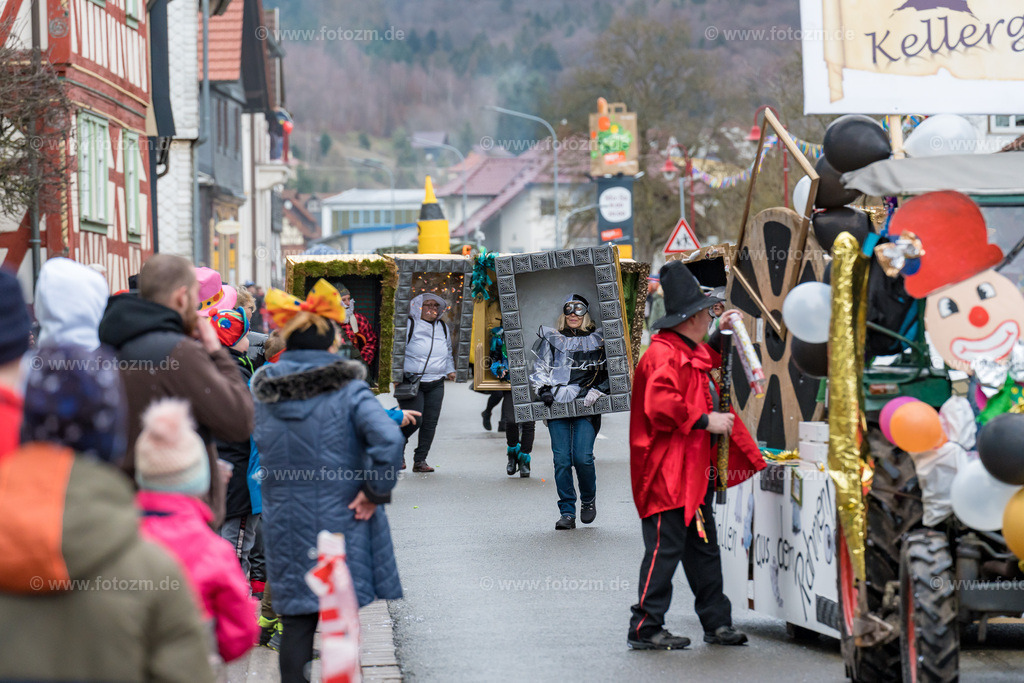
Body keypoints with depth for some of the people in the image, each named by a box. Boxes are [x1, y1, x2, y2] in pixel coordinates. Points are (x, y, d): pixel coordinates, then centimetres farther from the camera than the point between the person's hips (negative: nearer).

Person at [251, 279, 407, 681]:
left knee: (296, 620, 10)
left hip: (284, 524, 3)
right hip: (339, 522, -3)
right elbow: (387, 440, -23)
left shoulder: (263, 393, 2)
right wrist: (375, 492, -13)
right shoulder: (348, 391, -11)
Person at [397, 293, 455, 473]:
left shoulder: (443, 327, 16)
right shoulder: (409, 325, -3)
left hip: (436, 383, 5)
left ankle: (420, 460, 8)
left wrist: (450, 370, 14)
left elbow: (448, 352, 29)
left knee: (430, 422, -1)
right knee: (413, 420, -13)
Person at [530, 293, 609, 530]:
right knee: (562, 460, -6)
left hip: (586, 406, -2)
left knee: (583, 457, -13)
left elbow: (610, 372, 12)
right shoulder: (551, 339, 15)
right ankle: (567, 512, 0)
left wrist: (597, 390, -3)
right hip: (556, 405, 2)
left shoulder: (597, 341, 10)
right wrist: (543, 389, 1)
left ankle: (588, 499, 14)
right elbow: (539, 370, 18)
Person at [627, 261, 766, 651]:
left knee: (703, 548, 14)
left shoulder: (690, 352, 17)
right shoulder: (662, 355, -15)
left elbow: (708, 359, 42)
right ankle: (645, 629, -5)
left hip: (694, 470, 11)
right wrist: (706, 421, -22)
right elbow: (661, 405, -28)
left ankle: (717, 623, 20)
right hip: (668, 473, -11)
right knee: (665, 548, -9)